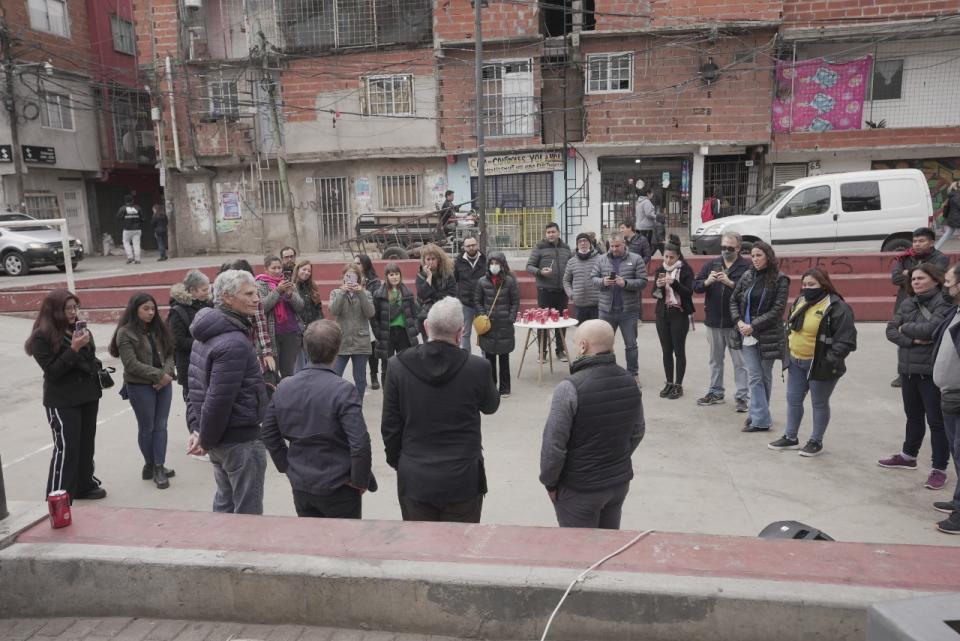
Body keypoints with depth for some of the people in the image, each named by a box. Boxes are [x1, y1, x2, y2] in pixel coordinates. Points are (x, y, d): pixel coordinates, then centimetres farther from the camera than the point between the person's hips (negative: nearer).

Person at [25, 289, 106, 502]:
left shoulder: (80, 329, 7)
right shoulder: (42, 337, -11)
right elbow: (52, 370, -18)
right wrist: (74, 348, -24)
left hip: (88, 396, 6)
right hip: (62, 402, -6)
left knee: (86, 444, 14)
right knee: (66, 448, -6)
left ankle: (84, 485, 28)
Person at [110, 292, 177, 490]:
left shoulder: (159, 329, 10)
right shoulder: (125, 333, -9)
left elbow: (169, 353, 9)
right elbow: (132, 365, -15)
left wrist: (168, 373, -10)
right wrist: (159, 375, -17)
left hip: (163, 384, 5)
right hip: (140, 387, -5)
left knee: (161, 426, 6)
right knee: (146, 428, 6)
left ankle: (159, 467, 12)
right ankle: (150, 465, 21)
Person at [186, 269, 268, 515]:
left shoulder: (207, 334, 10)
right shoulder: (234, 343, -22)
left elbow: (197, 386, 12)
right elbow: (219, 399, -25)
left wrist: (197, 429, 8)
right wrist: (205, 439, -12)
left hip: (221, 439, 10)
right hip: (241, 439, -10)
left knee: (225, 504, 22)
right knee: (248, 512, 1)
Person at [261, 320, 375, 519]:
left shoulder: (283, 388, -2)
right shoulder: (344, 391, -21)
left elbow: (267, 432, 6)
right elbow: (360, 443, -24)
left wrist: (287, 466, 13)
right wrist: (360, 481, -10)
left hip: (300, 486, 5)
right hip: (338, 488, -5)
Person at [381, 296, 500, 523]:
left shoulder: (397, 366, -10)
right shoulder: (477, 367, -14)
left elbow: (389, 425, -2)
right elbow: (491, 406, 7)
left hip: (414, 479, 2)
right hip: (463, 479, -1)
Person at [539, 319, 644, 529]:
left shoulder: (570, 388, -23)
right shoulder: (630, 382, -3)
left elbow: (553, 444, -20)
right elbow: (637, 433, 9)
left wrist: (549, 482, -4)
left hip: (579, 489, -6)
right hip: (620, 482, 6)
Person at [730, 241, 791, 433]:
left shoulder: (780, 280, -5)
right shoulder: (747, 276, 5)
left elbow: (778, 309, -11)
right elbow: (734, 300, 12)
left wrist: (753, 325, -16)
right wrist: (739, 321, -4)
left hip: (768, 335, -2)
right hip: (747, 335, 3)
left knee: (765, 377, 9)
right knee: (755, 377, 0)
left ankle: (758, 415, 18)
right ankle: (761, 419, 5)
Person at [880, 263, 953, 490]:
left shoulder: (945, 302, -12)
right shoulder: (908, 303, 7)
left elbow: (931, 328, -26)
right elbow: (891, 331, 2)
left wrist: (906, 328, -8)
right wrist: (913, 340, -15)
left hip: (933, 371, -7)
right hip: (908, 369, 7)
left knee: (936, 420, 1)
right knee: (913, 416, 21)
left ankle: (939, 469, 11)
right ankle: (908, 456, 37)